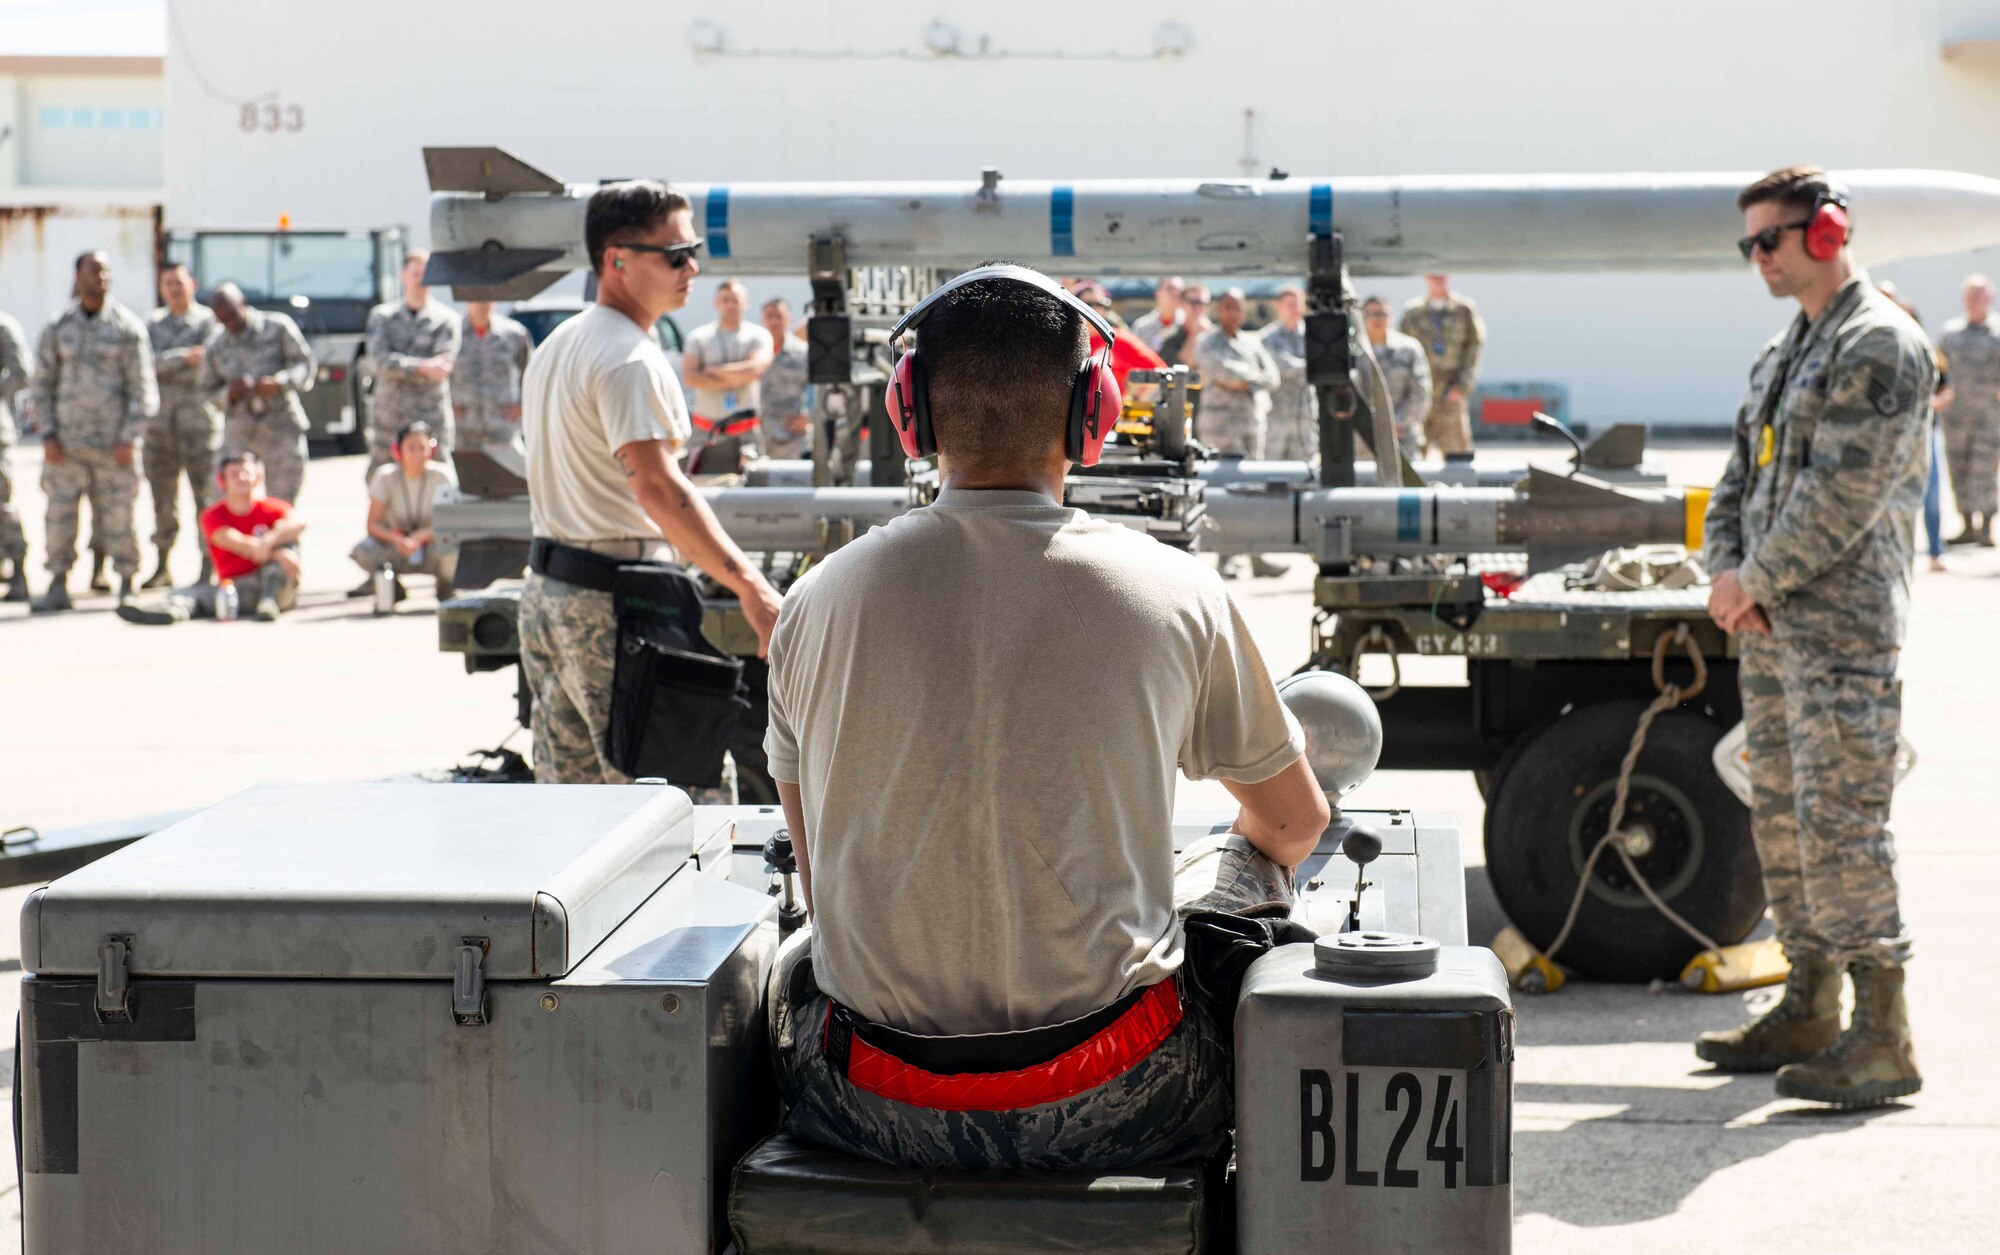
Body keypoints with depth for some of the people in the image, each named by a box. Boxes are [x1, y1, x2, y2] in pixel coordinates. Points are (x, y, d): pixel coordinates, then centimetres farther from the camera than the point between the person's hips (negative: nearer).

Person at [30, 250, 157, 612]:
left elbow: (142, 388, -1)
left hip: (113, 442, -2)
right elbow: (43, 382, 11)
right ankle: (58, 586, 9)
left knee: (117, 515, -1)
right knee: (60, 514, 0)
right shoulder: (58, 327, 7)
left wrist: (130, 439, -8)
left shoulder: (128, 327, 0)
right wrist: (48, 434, 1)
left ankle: (128, 586, 9)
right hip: (66, 443, 2)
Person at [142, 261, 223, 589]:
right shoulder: (153, 322, 14)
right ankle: (163, 565, 11)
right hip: (159, 417, 3)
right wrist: (184, 357, -15)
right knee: (162, 493, 4)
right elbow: (146, 362, -3)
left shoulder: (208, 321, 4)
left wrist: (165, 364, -7)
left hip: (198, 413, -3)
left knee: (204, 491, -6)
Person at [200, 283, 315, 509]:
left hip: (282, 430, -2)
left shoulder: (278, 327, 3)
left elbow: (305, 364, 1)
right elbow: (206, 393, 13)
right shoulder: (215, 349, 10)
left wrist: (280, 382, -18)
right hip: (239, 437, 2)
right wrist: (229, 395, -10)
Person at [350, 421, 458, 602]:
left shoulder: (442, 476, -12)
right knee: (363, 551, -29)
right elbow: (372, 524, -13)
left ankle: (444, 587, 1)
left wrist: (419, 538, -31)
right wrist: (396, 539, -32)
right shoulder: (386, 477, -9)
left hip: (431, 545, -1)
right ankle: (393, 587, 4)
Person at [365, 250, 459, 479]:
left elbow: (443, 368, -9)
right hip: (388, 419, 3)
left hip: (430, 416, -3)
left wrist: (399, 366, -11)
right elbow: (380, 361, -6)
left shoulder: (446, 319, 2)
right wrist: (423, 367, -18)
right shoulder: (382, 316, 9)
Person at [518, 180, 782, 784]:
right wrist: (750, 587, -36)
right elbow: (658, 489, -28)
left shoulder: (557, 344, 16)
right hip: (614, 603, -10)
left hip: (545, 587, 10)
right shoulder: (629, 359, -16)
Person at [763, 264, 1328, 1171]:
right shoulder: (1172, 592, -5)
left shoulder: (819, 600, 0)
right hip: (1107, 1112, -2)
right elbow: (1296, 825, 14)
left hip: (882, 1115, 2)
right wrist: (1254, 850, 39)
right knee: (1249, 869, 27)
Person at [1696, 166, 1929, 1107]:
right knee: (1781, 814, 13)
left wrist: (1758, 581, -12)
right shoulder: (1783, 352, 19)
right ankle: (1808, 1011, 23)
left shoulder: (1879, 344, -10)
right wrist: (1725, 571, 2)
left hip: (1843, 629, -10)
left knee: (1840, 818, -12)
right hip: (1771, 629, 10)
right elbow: (1742, 474, 20)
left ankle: (1883, 1037, -9)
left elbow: (1844, 493, -18)